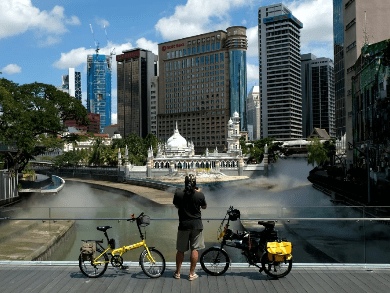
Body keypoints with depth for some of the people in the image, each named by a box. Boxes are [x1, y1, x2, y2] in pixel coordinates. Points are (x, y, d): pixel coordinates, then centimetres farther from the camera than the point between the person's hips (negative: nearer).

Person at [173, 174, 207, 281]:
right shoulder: (200, 195, -10)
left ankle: (177, 272, 21)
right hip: (196, 225, -1)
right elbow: (204, 207, 8)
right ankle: (192, 274, 11)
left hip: (183, 225, 1)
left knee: (180, 250, 12)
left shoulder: (178, 193, -8)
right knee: (194, 249, 7)